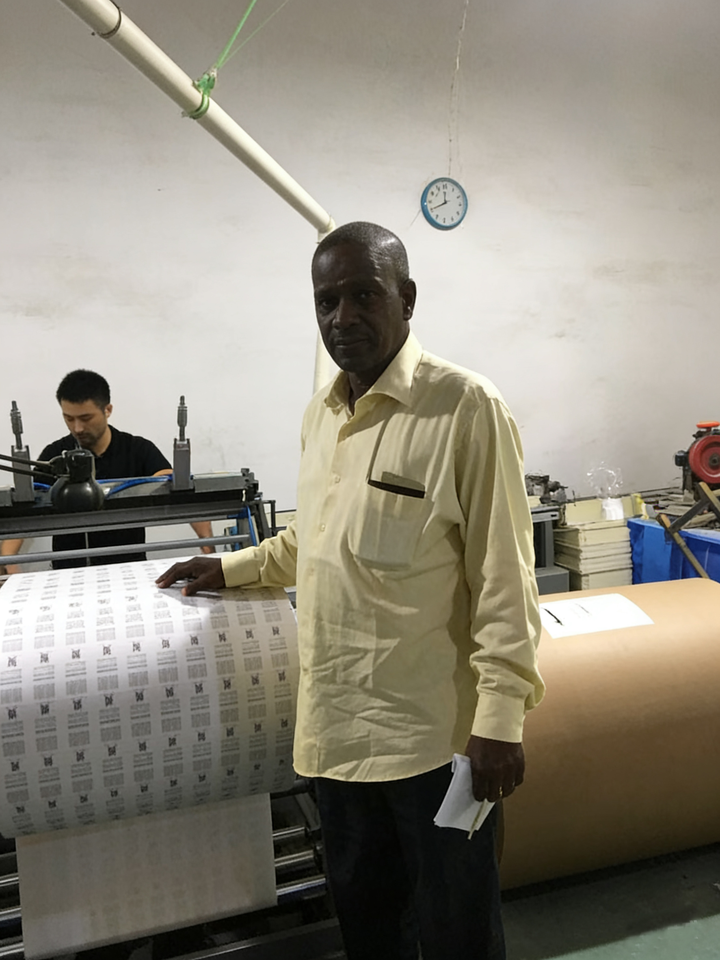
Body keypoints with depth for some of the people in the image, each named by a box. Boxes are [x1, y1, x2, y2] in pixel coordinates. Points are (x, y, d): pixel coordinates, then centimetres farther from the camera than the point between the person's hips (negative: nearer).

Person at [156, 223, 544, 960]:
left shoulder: (464, 406, -13)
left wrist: (500, 718, -15)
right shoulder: (319, 413, 8)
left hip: (434, 731, -6)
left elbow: (503, 575, -14)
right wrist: (232, 569, 21)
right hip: (335, 726, 6)